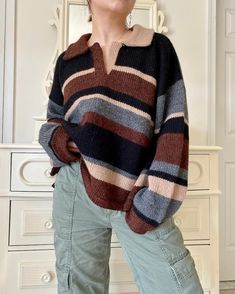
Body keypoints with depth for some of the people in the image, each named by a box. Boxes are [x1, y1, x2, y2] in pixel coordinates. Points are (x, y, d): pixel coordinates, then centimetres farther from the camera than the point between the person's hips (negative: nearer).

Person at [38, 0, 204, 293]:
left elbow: (173, 127, -2)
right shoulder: (67, 60, 12)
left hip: (137, 198, -1)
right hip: (76, 192, 2)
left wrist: (154, 200, -10)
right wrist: (56, 138, -4)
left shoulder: (158, 48, 6)